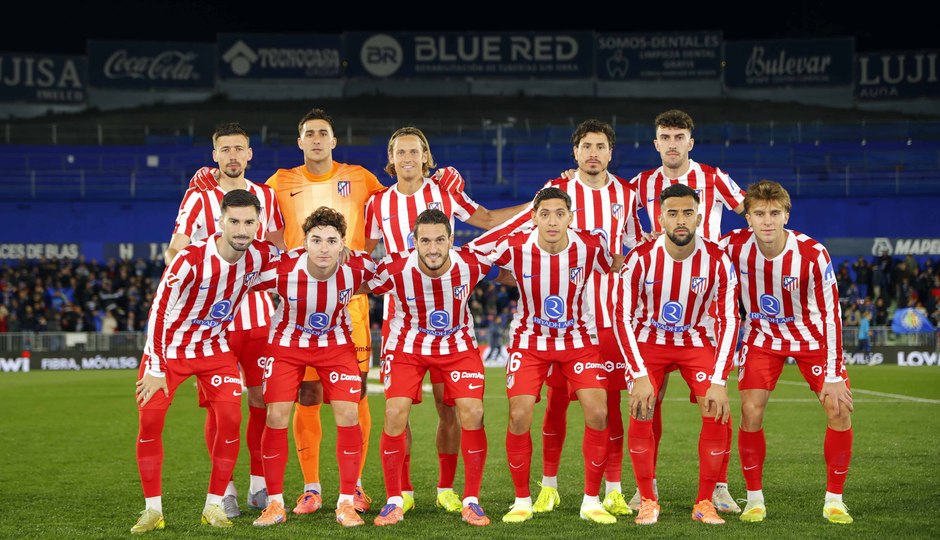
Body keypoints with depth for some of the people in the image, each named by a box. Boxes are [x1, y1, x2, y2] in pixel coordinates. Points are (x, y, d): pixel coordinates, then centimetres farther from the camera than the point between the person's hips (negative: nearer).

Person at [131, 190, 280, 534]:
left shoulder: (262, 256, -13)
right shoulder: (191, 260, -27)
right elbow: (159, 311, -19)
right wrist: (155, 368, -17)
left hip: (215, 348, 3)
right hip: (170, 348, -3)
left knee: (230, 420, -11)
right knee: (150, 421, -11)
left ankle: (214, 506, 2)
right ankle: (153, 510, 0)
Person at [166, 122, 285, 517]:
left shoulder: (266, 196, 11)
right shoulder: (198, 198, 0)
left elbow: (280, 251, 20)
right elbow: (175, 253, -3)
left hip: (260, 316, 3)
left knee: (263, 399, 3)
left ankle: (259, 484, 14)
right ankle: (224, 489, 9)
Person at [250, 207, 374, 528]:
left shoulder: (357, 268, -25)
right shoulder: (282, 268, -30)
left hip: (336, 344, 1)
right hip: (287, 343, -1)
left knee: (349, 416, -10)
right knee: (276, 417, -8)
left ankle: (346, 504, 3)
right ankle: (275, 504, 7)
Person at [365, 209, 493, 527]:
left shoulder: (472, 263, -22)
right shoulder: (395, 268, -26)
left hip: (458, 344, 1)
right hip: (407, 345, -1)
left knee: (472, 413, -14)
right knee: (395, 414, -16)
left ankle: (471, 501, 1)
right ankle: (394, 501, 1)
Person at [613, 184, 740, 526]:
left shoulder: (717, 261, -20)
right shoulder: (641, 258, -22)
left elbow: (728, 322, -16)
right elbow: (623, 318, -17)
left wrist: (719, 382, -22)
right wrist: (640, 376, -24)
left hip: (696, 341, 1)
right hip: (650, 340, -1)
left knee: (718, 415, -15)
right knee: (640, 414, -18)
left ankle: (705, 503, -1)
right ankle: (648, 501, -2)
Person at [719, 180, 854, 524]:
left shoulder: (812, 254, -27)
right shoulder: (734, 246, -22)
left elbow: (831, 314, -21)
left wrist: (833, 376, -22)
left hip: (810, 335, -1)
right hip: (762, 335, 1)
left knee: (839, 410, -11)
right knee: (750, 413, -14)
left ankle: (834, 500, 4)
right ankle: (755, 500, 1)